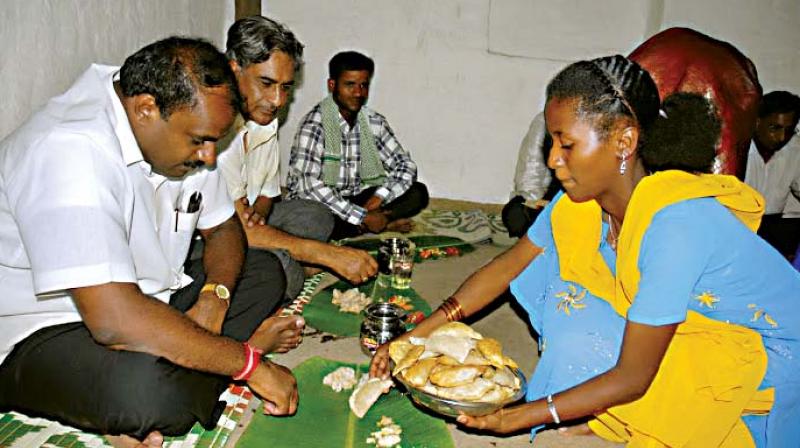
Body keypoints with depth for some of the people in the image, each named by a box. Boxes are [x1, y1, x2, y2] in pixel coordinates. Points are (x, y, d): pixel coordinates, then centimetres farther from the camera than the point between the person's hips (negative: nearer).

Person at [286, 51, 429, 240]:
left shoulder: (374, 122, 0)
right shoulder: (314, 124, -18)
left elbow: (406, 165, 0)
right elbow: (308, 185, -28)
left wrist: (378, 197, -20)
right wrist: (362, 217, -29)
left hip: (356, 200, 5)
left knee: (419, 193, -8)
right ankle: (385, 224, -14)